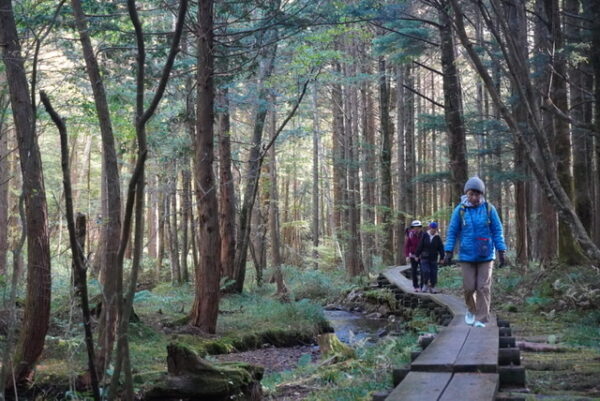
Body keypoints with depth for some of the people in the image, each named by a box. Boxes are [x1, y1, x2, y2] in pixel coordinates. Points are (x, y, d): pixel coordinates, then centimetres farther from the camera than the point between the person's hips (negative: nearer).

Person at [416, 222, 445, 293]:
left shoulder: (437, 238, 1)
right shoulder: (425, 236, -1)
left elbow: (441, 248, 2)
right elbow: (420, 246, 1)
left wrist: (442, 257, -3)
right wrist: (417, 255, 1)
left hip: (433, 259, 1)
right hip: (424, 258, -1)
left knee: (433, 274, 0)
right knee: (426, 271, -15)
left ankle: (432, 287, 12)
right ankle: (425, 284, 6)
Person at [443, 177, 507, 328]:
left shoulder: (489, 209, -2)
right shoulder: (460, 210, -2)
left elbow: (497, 231, 2)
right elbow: (452, 232, 3)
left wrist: (501, 251, -2)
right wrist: (448, 252, -4)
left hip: (486, 256, 0)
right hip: (467, 256, 0)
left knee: (483, 288, -2)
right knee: (469, 287, 3)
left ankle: (481, 319, 4)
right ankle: (471, 309, 30)